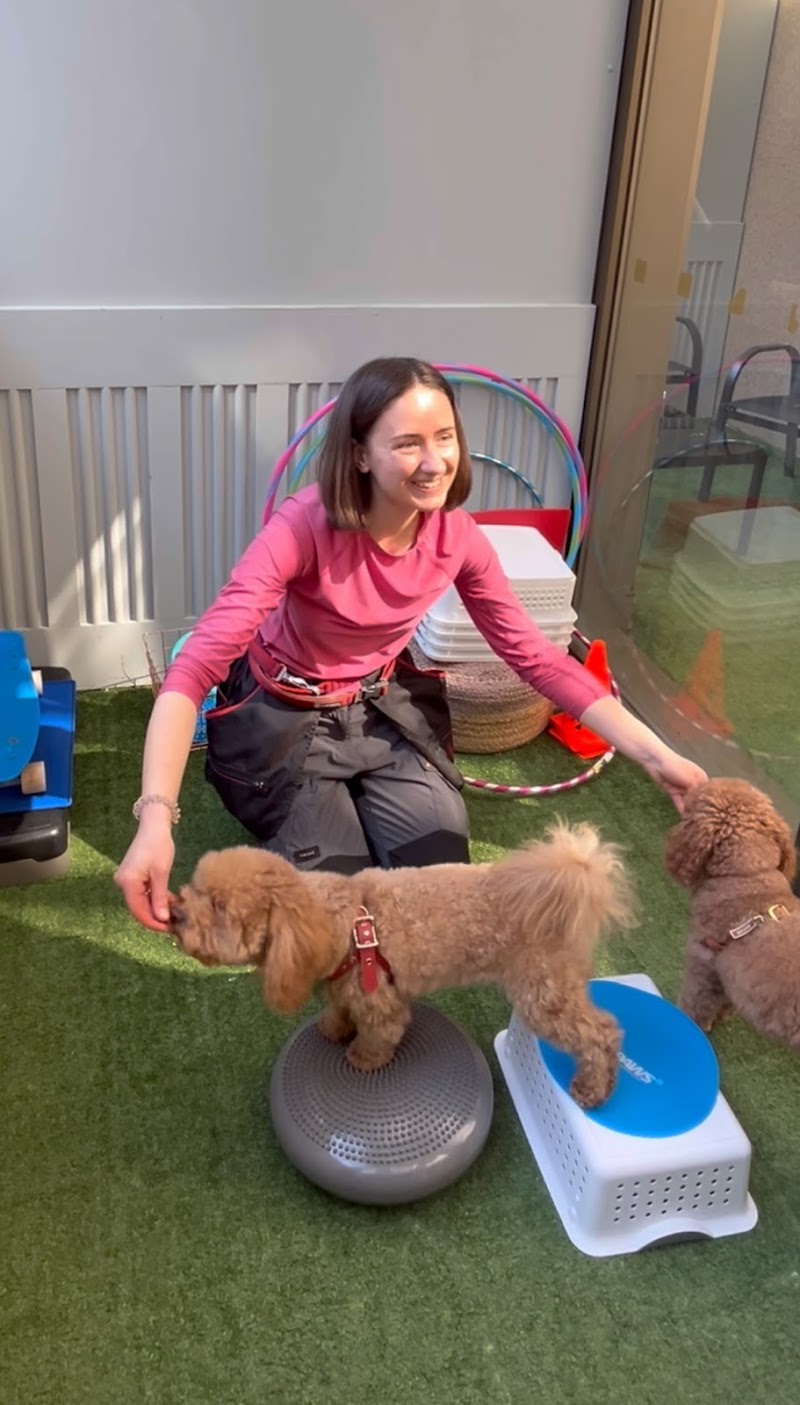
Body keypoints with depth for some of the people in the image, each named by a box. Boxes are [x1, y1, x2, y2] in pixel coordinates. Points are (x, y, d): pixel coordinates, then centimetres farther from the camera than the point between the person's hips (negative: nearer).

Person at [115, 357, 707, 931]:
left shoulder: (458, 535, -16)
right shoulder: (305, 526, -32)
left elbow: (535, 654, -8)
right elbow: (199, 664, -38)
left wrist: (655, 754, -14)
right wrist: (157, 816, -52)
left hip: (385, 707, 4)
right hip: (285, 716, -3)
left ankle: (353, 795, 25)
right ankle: (311, 806, 23)